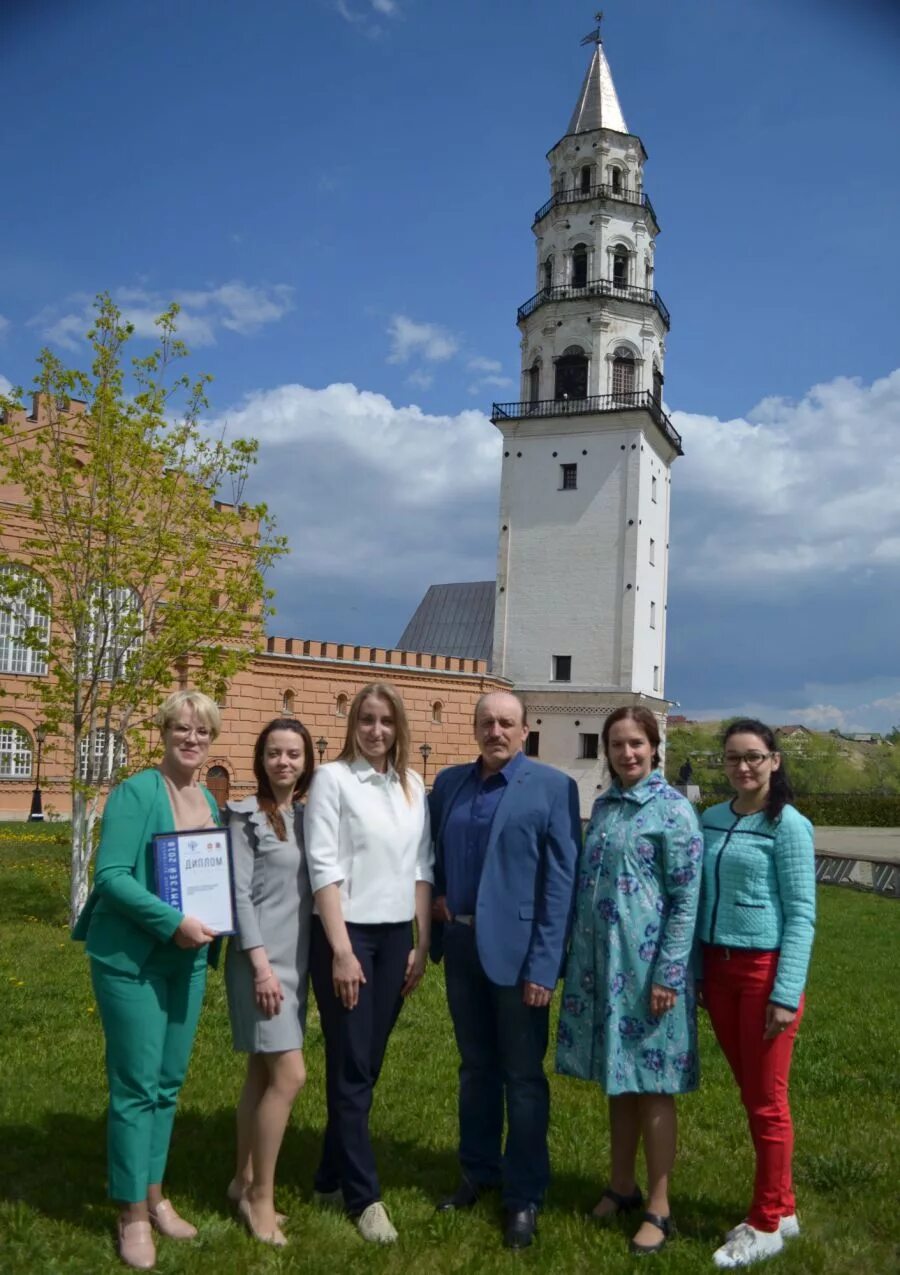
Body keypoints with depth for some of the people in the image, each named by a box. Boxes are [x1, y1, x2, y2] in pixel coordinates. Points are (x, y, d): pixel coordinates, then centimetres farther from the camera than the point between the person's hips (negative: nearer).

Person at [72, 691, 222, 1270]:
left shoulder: (210, 803, 8)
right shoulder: (135, 793, -12)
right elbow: (111, 875, -20)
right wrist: (174, 922, -25)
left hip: (188, 960, 7)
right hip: (131, 958, -6)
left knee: (169, 1082, 14)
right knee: (136, 1085, 1)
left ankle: (155, 1195, 29)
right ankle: (133, 1215, 15)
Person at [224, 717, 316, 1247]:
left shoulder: (309, 814, 9)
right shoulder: (246, 816, -8)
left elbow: (319, 883, 12)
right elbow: (239, 894, -12)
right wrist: (262, 964, -17)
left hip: (298, 958, 6)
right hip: (261, 958, -6)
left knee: (263, 1071, 14)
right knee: (289, 1075, -9)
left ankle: (244, 1180, 27)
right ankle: (260, 1194, 7)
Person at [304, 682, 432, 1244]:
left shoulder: (413, 786, 7)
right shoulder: (333, 778, -7)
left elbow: (422, 869, 10)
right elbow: (324, 868, -10)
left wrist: (422, 944, 6)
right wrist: (342, 950, -14)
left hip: (396, 935, 5)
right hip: (346, 932, -5)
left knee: (367, 1066, 12)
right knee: (350, 1069, 2)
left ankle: (332, 1179, 28)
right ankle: (365, 1195, 14)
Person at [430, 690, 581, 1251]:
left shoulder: (553, 787, -9)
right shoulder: (450, 782, 6)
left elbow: (560, 882, -12)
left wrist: (544, 964, -17)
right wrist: (435, 893, 1)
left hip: (516, 947, -5)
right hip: (461, 943, 5)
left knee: (523, 1076, 7)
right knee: (476, 1067, 19)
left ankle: (525, 1195, 21)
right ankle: (479, 1171, 36)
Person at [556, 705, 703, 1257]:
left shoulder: (673, 808, -10)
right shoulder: (604, 805, 9)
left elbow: (686, 897, -12)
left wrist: (668, 975, -16)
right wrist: (579, 957, 14)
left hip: (646, 964, -6)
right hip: (600, 962, 6)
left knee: (650, 1084, 4)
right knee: (618, 1080, 16)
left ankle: (658, 1209, 17)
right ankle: (622, 1186, 31)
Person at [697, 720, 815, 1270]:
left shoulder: (788, 825, -10)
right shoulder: (712, 820, 8)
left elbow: (801, 915, -11)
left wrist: (786, 993, -16)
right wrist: (695, 971, 10)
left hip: (765, 970, -6)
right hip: (719, 968, 6)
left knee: (767, 1100, 5)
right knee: (750, 1095, 16)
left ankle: (767, 1224, 20)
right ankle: (781, 1208, 31)